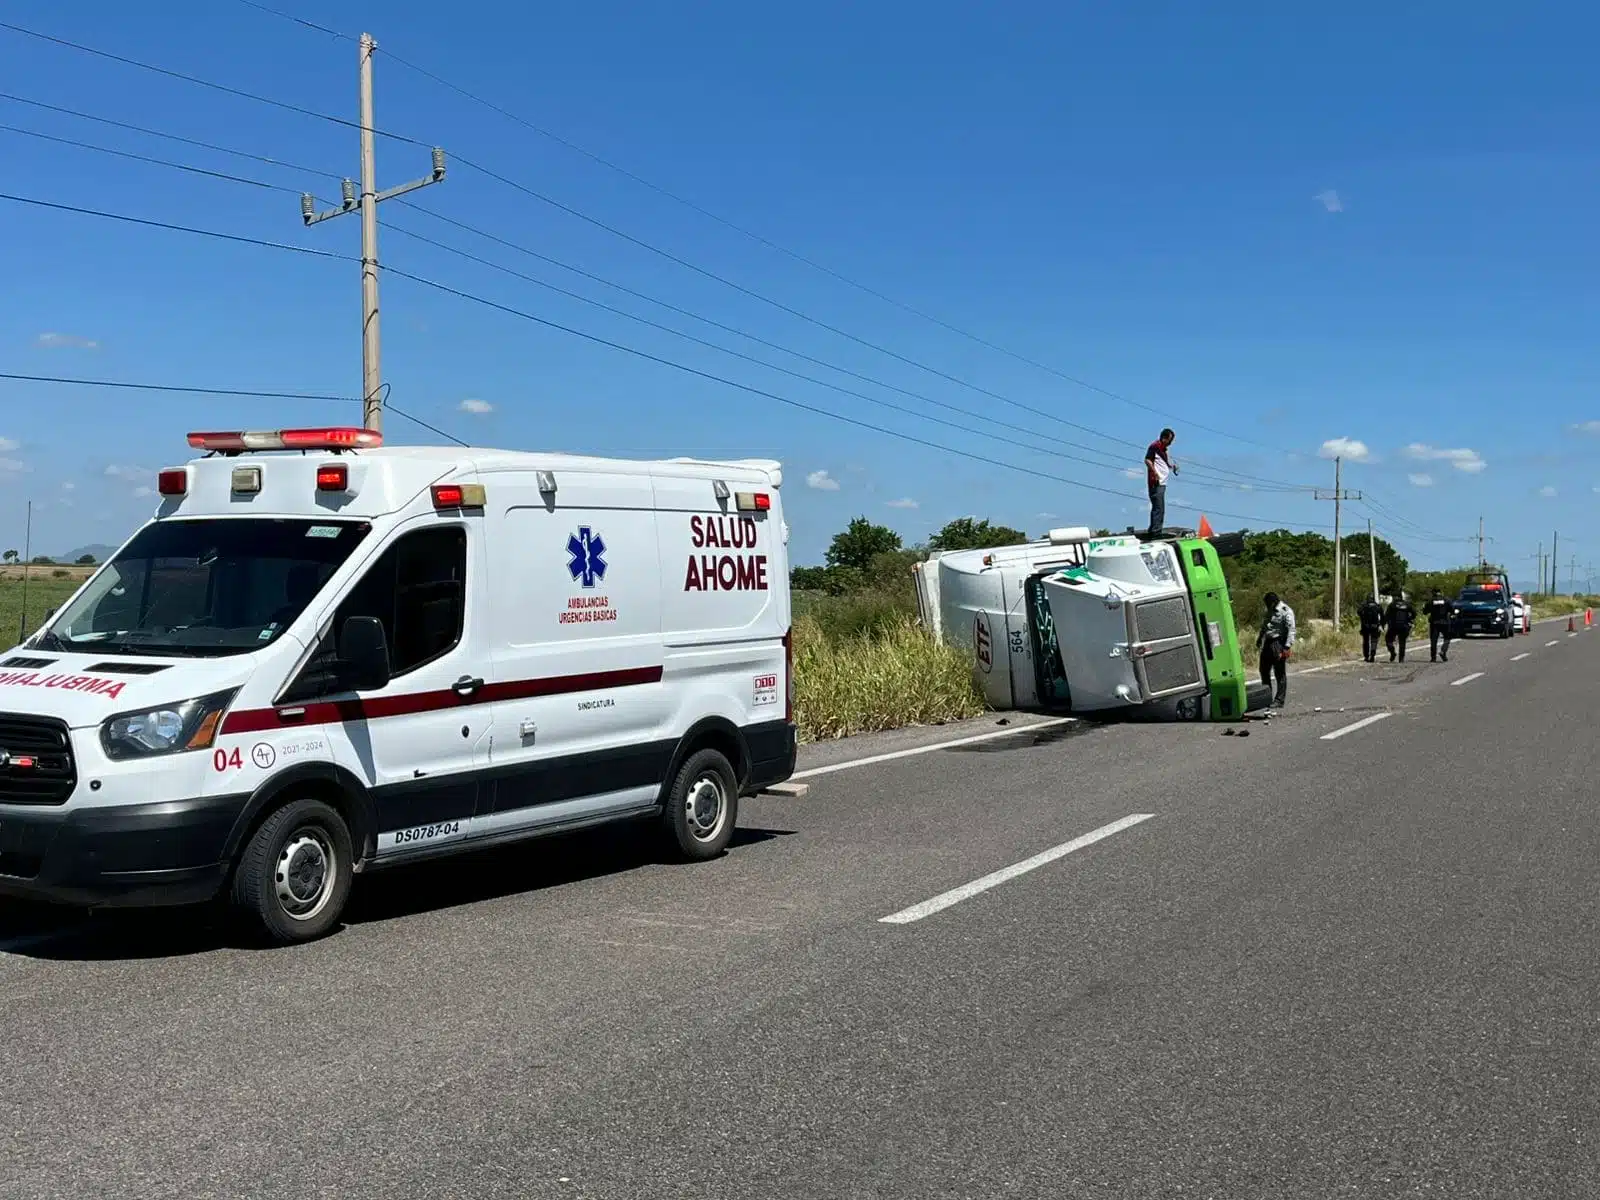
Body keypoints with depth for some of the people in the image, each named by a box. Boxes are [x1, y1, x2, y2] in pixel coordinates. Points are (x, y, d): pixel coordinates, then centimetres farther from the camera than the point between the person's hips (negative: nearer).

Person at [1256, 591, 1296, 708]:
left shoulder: (1286, 611, -12)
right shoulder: (1270, 611, 14)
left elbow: (1291, 630, -17)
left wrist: (1287, 647, -23)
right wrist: (1259, 639, 25)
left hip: (1278, 644, -9)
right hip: (1268, 643, 9)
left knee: (1280, 674, -3)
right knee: (1264, 671, 13)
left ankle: (1279, 700, 0)